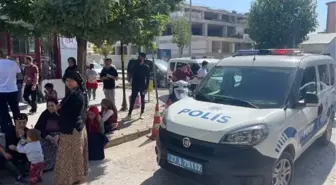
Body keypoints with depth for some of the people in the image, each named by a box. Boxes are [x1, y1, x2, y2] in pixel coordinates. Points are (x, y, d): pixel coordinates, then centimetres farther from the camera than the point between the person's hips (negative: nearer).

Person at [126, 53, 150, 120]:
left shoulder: (146, 67, -2)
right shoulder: (135, 66, 5)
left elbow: (148, 78, -4)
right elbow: (132, 75, 9)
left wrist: (146, 88, -9)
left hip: (142, 86, -1)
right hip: (135, 86, 1)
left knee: (142, 100, 8)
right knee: (132, 100, 0)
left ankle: (142, 113, 19)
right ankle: (129, 114, 3)